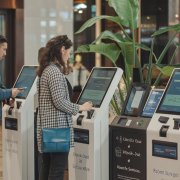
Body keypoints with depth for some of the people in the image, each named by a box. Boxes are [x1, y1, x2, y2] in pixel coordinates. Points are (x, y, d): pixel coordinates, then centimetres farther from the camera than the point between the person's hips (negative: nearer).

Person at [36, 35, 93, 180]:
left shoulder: (46, 70, 15)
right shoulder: (55, 72, -15)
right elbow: (59, 102, -19)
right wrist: (80, 108, -6)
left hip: (46, 126, 10)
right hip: (57, 127, -10)